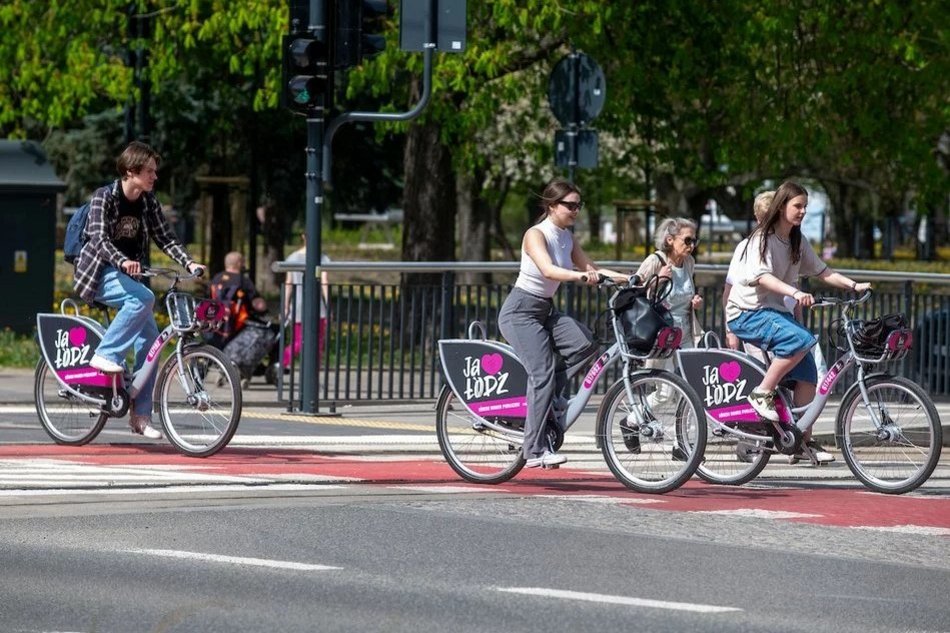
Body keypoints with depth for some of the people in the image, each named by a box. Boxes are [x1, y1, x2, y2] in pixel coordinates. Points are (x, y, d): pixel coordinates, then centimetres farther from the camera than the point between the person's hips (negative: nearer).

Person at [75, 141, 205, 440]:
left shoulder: (149, 202, 2)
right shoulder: (104, 197, -15)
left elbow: (165, 238, 2)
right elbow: (100, 238, -27)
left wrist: (189, 263, -15)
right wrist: (122, 262, -44)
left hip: (129, 275, 6)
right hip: (99, 273, -6)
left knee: (149, 337, -6)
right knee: (143, 298, -34)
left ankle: (141, 415, -2)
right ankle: (105, 355, -25)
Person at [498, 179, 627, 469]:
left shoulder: (567, 238, 7)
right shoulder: (535, 235, -16)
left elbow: (590, 268, 5)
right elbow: (548, 270, -33)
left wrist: (628, 278, -7)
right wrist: (580, 276, -49)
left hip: (545, 311, 7)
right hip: (520, 311, -7)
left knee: (585, 343, -18)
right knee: (542, 374, -18)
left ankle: (549, 395, 1)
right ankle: (535, 450, -15)